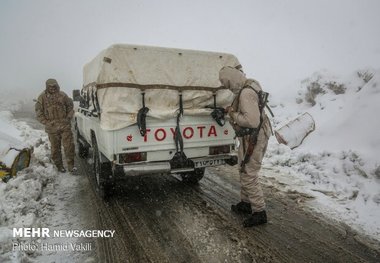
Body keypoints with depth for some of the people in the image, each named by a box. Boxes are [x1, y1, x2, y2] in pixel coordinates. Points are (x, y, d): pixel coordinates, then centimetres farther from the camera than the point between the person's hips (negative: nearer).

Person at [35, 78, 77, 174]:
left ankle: (71, 166, 6)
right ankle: (59, 166, 24)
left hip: (65, 126, 0)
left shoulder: (62, 95, 3)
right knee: (55, 148, 9)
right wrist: (47, 123, -6)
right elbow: (38, 112, 3)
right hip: (52, 128, 0)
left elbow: (70, 106, 13)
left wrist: (68, 118, 3)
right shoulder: (42, 97, 0)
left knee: (69, 145, -4)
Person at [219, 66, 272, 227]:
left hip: (254, 139, -11)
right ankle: (246, 203, 37)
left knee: (249, 175, -3)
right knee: (244, 171, 21)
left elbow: (252, 121, -33)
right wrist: (233, 109, 9)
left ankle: (259, 213, 11)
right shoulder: (249, 85, 6)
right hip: (249, 137, 11)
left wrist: (233, 115, -19)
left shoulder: (246, 93, -26)